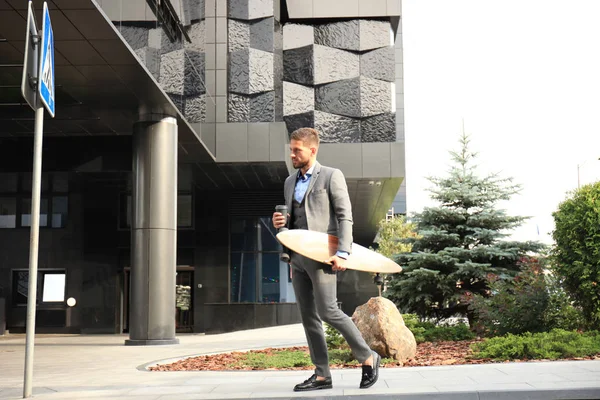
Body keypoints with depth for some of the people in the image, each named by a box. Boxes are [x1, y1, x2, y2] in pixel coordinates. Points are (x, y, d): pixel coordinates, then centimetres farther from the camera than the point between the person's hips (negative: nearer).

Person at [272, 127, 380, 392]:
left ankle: (367, 358, 4)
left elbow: (345, 217, -8)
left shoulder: (332, 176, -2)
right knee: (308, 316, 4)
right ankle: (322, 375, 9)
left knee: (327, 311, -13)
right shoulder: (290, 182, 18)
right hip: (298, 257, 7)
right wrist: (281, 222, 3)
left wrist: (342, 253, -18)